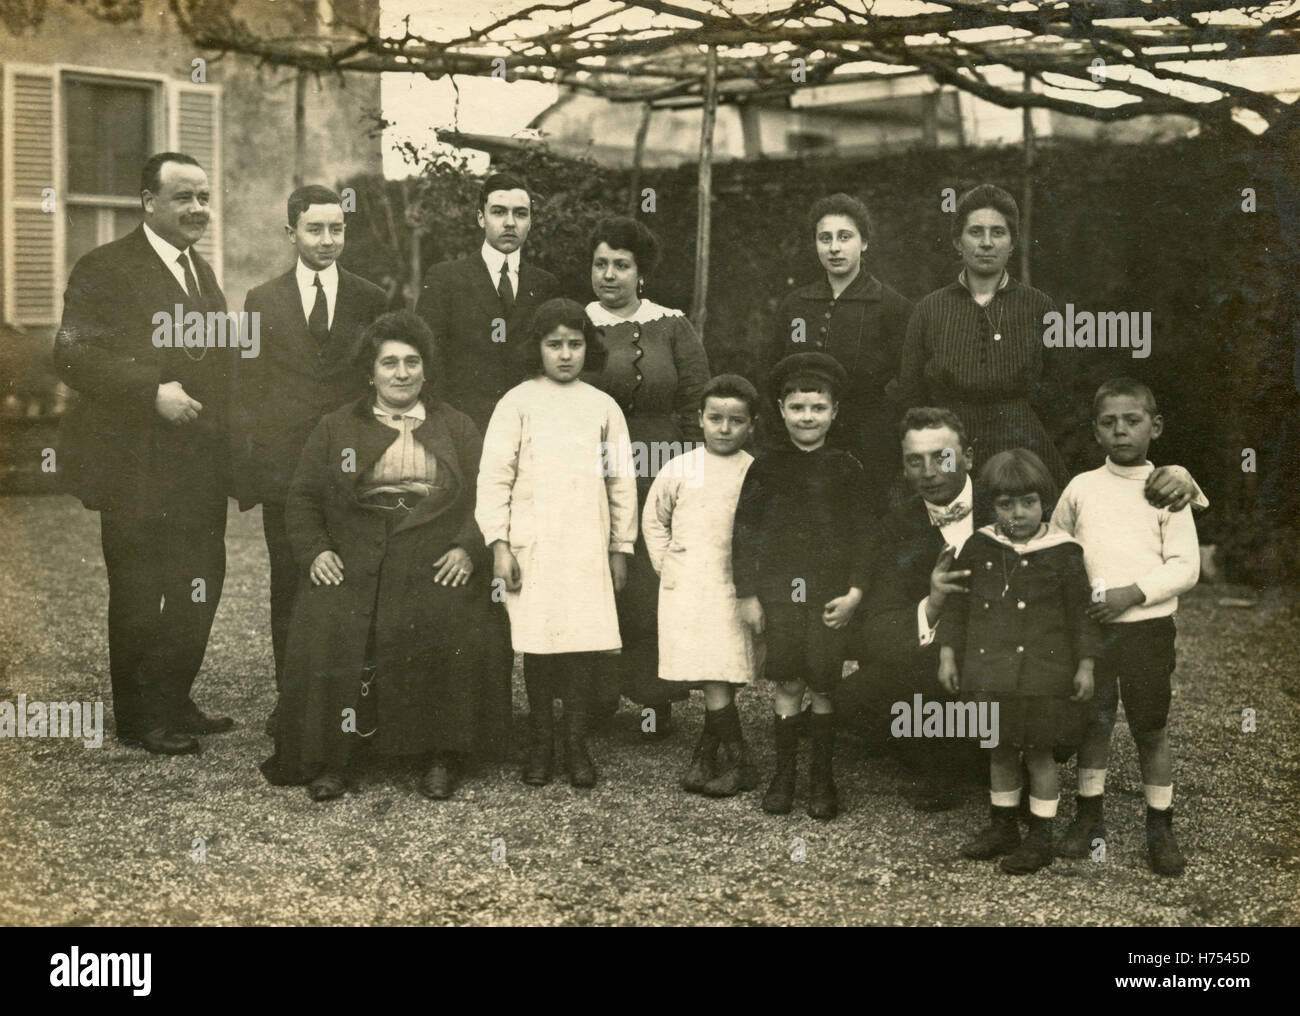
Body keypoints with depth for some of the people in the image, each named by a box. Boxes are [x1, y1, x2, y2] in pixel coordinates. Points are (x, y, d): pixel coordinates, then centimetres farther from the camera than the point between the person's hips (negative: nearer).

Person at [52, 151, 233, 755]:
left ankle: (175, 704, 26)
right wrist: (152, 392, -25)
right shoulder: (105, 269, -9)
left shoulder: (201, 272, 17)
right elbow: (71, 356, -18)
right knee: (139, 597, 1)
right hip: (137, 468, -8)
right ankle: (138, 719, 14)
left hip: (199, 469, 8)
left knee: (200, 587, 12)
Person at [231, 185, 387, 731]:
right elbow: (245, 392, 6)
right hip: (284, 469, 1)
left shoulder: (371, 301, 6)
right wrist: (247, 471, -2)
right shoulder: (262, 301, 7)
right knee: (288, 585, 6)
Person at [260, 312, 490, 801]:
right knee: (326, 631, -27)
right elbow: (302, 498, 14)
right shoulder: (336, 428, 19)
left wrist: (467, 549, -7)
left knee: (444, 628, -30)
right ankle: (330, 757, -15)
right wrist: (314, 550, -2)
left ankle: (439, 756, -15)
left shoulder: (457, 428, 19)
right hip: (350, 563, 1)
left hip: (433, 564, 0)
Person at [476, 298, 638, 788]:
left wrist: (622, 547, 12)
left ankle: (577, 743, 9)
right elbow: (494, 476, 2)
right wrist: (498, 543, -6)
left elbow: (622, 482, 15)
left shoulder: (603, 407, 11)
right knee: (537, 644, -1)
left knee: (586, 644, -4)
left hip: (588, 546, 2)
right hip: (532, 545, -1)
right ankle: (540, 743, 13)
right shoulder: (518, 402, 5)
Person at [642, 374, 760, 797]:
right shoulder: (678, 470, 5)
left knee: (721, 677, -6)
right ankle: (738, 761, 8)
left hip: (735, 587, -1)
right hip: (685, 588, 1)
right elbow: (653, 521, 17)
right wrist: (666, 567, 9)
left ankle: (706, 754, 10)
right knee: (710, 678, -2)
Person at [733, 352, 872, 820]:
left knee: (823, 688, 2)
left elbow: (862, 535, 4)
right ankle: (783, 773, 15)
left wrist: (855, 593, -5)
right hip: (779, 592, 0)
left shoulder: (846, 469, 4)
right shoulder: (766, 468, 5)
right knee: (788, 685, 2)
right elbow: (744, 531, 6)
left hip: (830, 595, 0)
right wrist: (747, 594, 1)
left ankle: (823, 778, 15)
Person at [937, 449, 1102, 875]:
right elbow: (957, 604, 9)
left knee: (1038, 754, 4)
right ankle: (1002, 827, 29)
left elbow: (1081, 612, -1)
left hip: (1042, 675, -3)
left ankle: (1040, 837, 16)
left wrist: (1085, 666, -4)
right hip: (990, 674, 4)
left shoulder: (1062, 553, -5)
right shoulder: (979, 547, 3)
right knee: (999, 751, 14)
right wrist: (948, 655, 5)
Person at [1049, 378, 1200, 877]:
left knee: (1152, 729, 4)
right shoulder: (1081, 488, 4)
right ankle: (1089, 817, 24)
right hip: (1089, 625, 2)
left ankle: (1160, 829, 16)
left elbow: (1186, 566, -6)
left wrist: (1132, 593, -17)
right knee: (1093, 723, 10)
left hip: (1148, 625, -2)